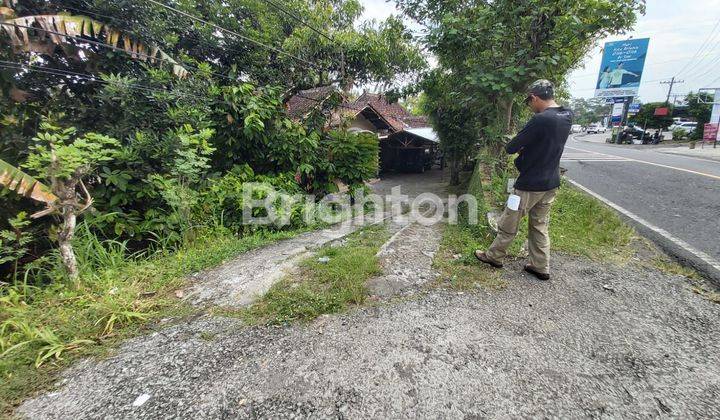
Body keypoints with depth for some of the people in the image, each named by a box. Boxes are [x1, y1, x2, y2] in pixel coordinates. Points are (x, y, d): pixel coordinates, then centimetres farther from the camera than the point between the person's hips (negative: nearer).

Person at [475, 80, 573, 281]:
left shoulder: (540, 120, -22)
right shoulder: (567, 117, 4)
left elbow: (510, 148, -18)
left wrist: (521, 147, 2)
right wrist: (527, 148, 1)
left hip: (530, 184, -8)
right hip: (551, 183, 8)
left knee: (509, 224, 8)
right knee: (540, 226, 17)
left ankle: (494, 256, 24)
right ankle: (541, 267, 24)